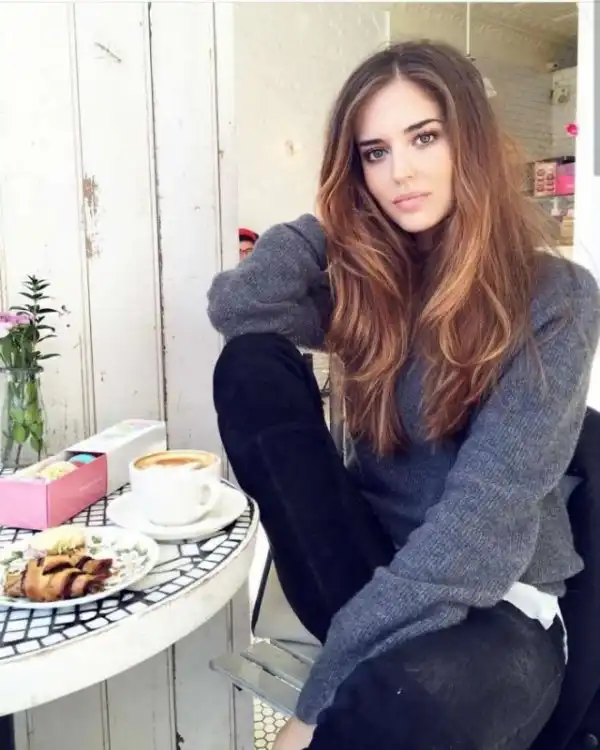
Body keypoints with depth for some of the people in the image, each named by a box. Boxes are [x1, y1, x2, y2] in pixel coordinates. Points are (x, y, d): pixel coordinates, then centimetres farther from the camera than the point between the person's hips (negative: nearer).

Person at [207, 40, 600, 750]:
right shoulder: (367, 280, 4)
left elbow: (487, 510, -21)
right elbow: (234, 306, -13)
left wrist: (325, 691, -25)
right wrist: (342, 217, -6)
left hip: (497, 610, -4)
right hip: (366, 579, 5)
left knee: (410, 691, -42)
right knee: (252, 362, -16)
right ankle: (366, 639, -15)